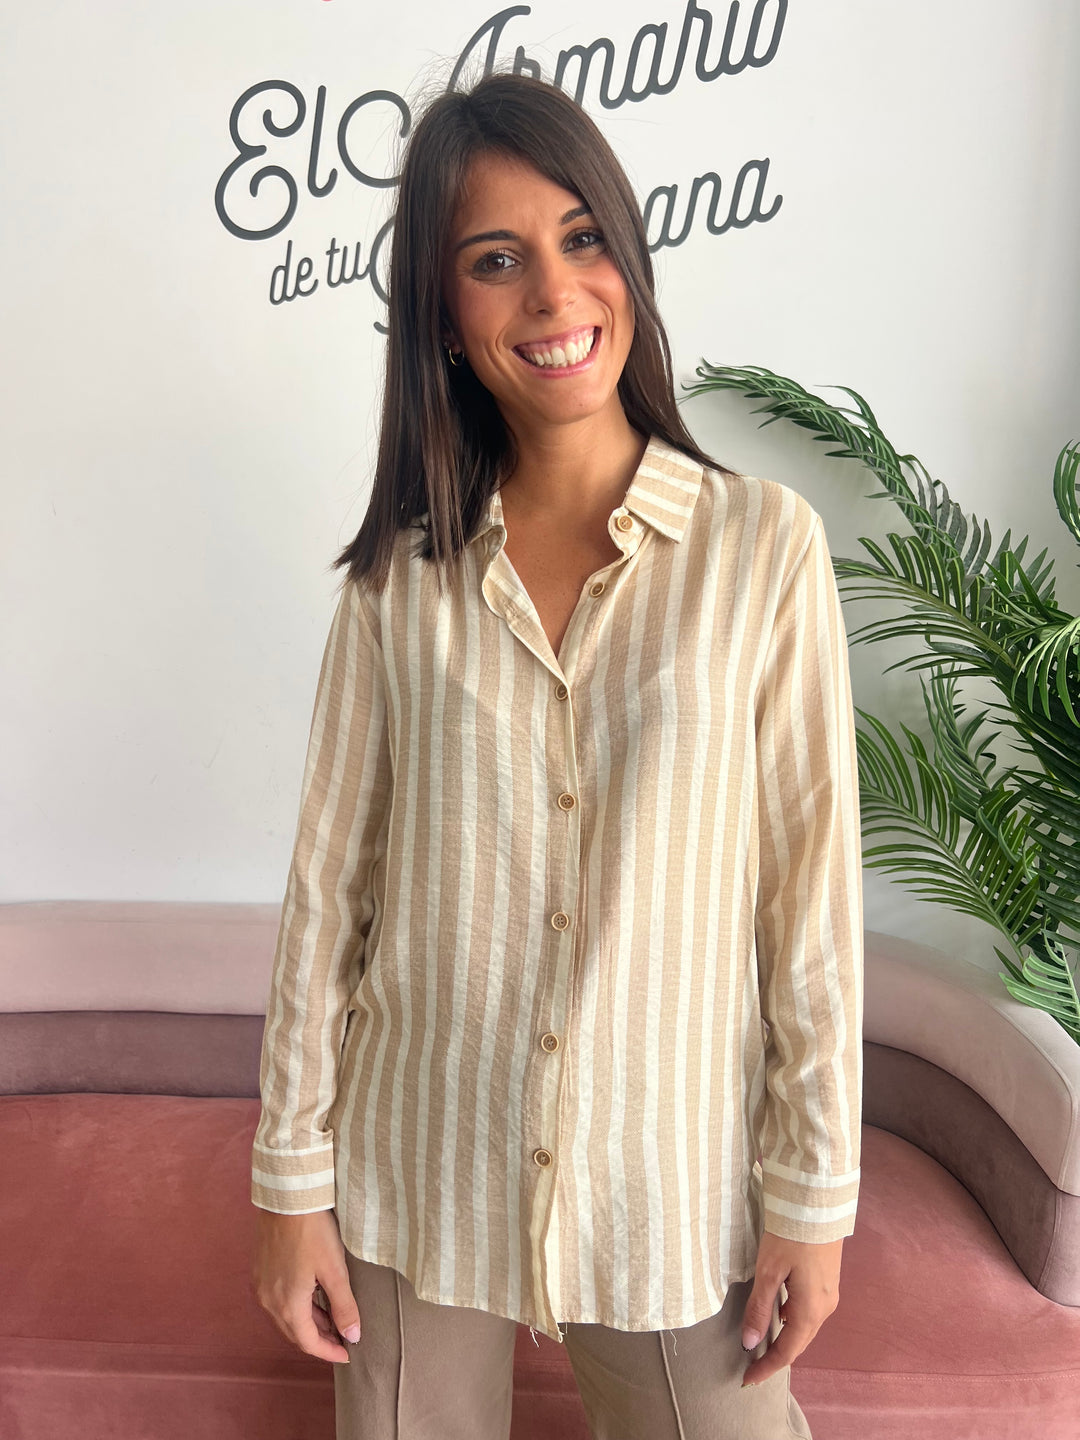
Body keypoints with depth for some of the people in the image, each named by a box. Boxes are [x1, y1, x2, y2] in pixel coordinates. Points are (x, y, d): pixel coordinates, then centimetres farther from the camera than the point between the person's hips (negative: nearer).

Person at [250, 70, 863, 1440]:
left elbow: (812, 887, -8)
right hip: (419, 1174, 2)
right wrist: (289, 1176, 1)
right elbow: (328, 881, -2)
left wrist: (813, 1195, -3)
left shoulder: (764, 545, -11)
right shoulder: (401, 577, -6)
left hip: (670, 1186, -1)